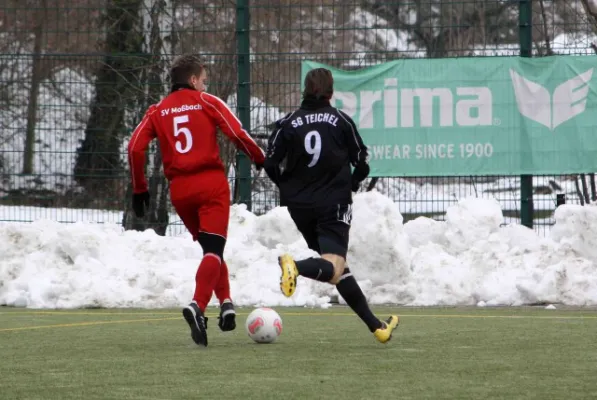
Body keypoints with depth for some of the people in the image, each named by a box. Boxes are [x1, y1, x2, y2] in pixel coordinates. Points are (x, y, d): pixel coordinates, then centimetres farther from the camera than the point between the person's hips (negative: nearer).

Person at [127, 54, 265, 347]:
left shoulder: (158, 111, 14)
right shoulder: (206, 102, 4)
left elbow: (135, 148, 3)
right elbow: (237, 134, -6)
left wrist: (139, 189, 10)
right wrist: (260, 159, 10)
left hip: (179, 189, 4)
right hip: (211, 183, -4)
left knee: (210, 248, 22)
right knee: (214, 250, -9)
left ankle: (226, 303, 15)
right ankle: (197, 306, -30)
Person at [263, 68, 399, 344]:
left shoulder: (288, 123, 1)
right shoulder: (341, 120, 0)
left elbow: (270, 164, -3)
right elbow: (362, 163, 2)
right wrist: (351, 184, 23)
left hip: (300, 207, 3)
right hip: (334, 204, -3)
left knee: (336, 268, 14)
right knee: (333, 268, -13)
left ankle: (376, 326, 15)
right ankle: (296, 266, -46)